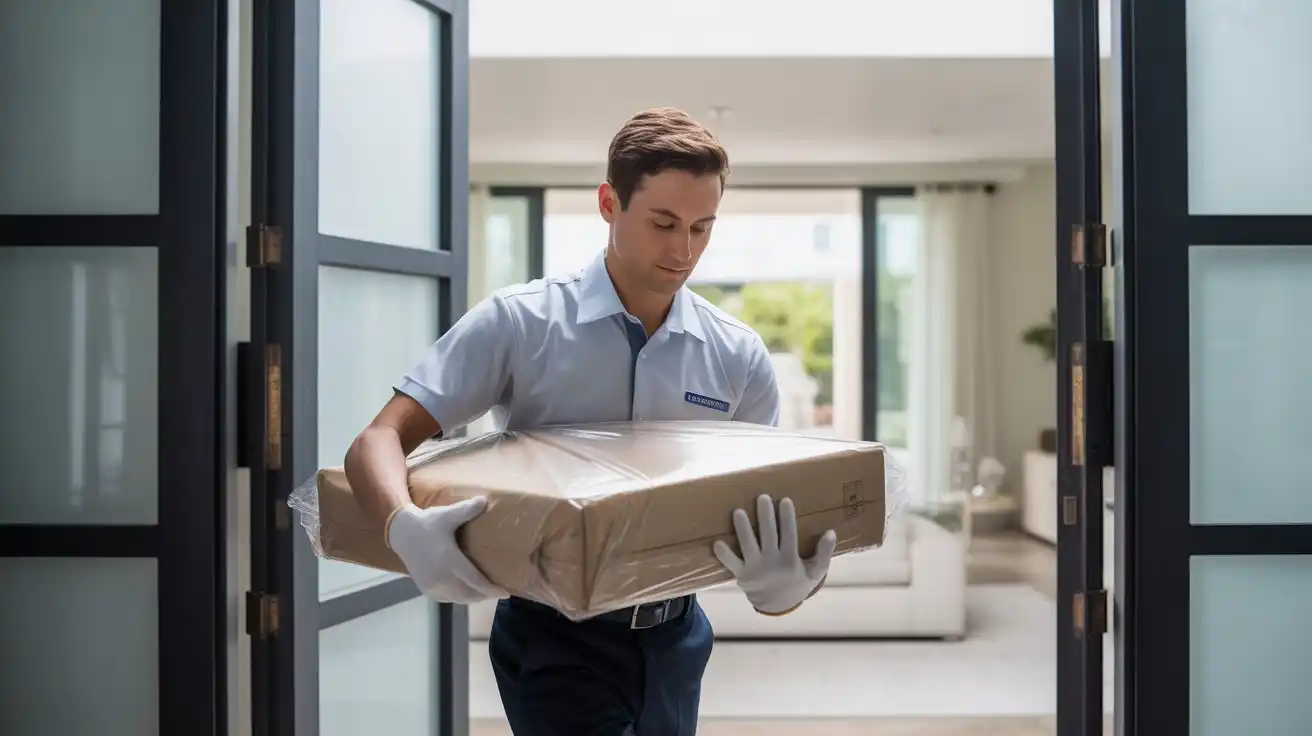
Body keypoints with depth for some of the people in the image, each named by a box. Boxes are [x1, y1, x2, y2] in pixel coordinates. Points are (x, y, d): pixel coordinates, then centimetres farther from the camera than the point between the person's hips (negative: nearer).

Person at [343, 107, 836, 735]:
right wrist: (404, 525, -36)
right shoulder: (520, 323, -9)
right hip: (557, 639, -4)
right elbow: (379, 441, -13)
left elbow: (763, 514, -1)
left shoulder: (739, 357, -1)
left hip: (674, 637, 4)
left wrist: (780, 586, -25)